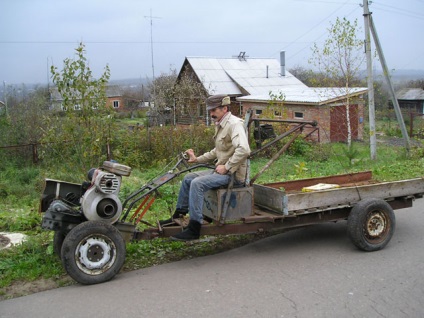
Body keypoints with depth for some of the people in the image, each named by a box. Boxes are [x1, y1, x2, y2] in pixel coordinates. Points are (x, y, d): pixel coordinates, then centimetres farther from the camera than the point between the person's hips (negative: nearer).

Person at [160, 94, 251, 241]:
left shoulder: (234, 124, -17)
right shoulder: (220, 125, 14)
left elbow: (243, 150, -31)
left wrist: (226, 167, -25)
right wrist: (197, 159, 15)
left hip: (233, 174, -10)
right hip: (222, 170, 10)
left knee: (197, 183, -24)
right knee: (188, 177, 12)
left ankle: (194, 229, -20)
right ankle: (177, 217, 20)